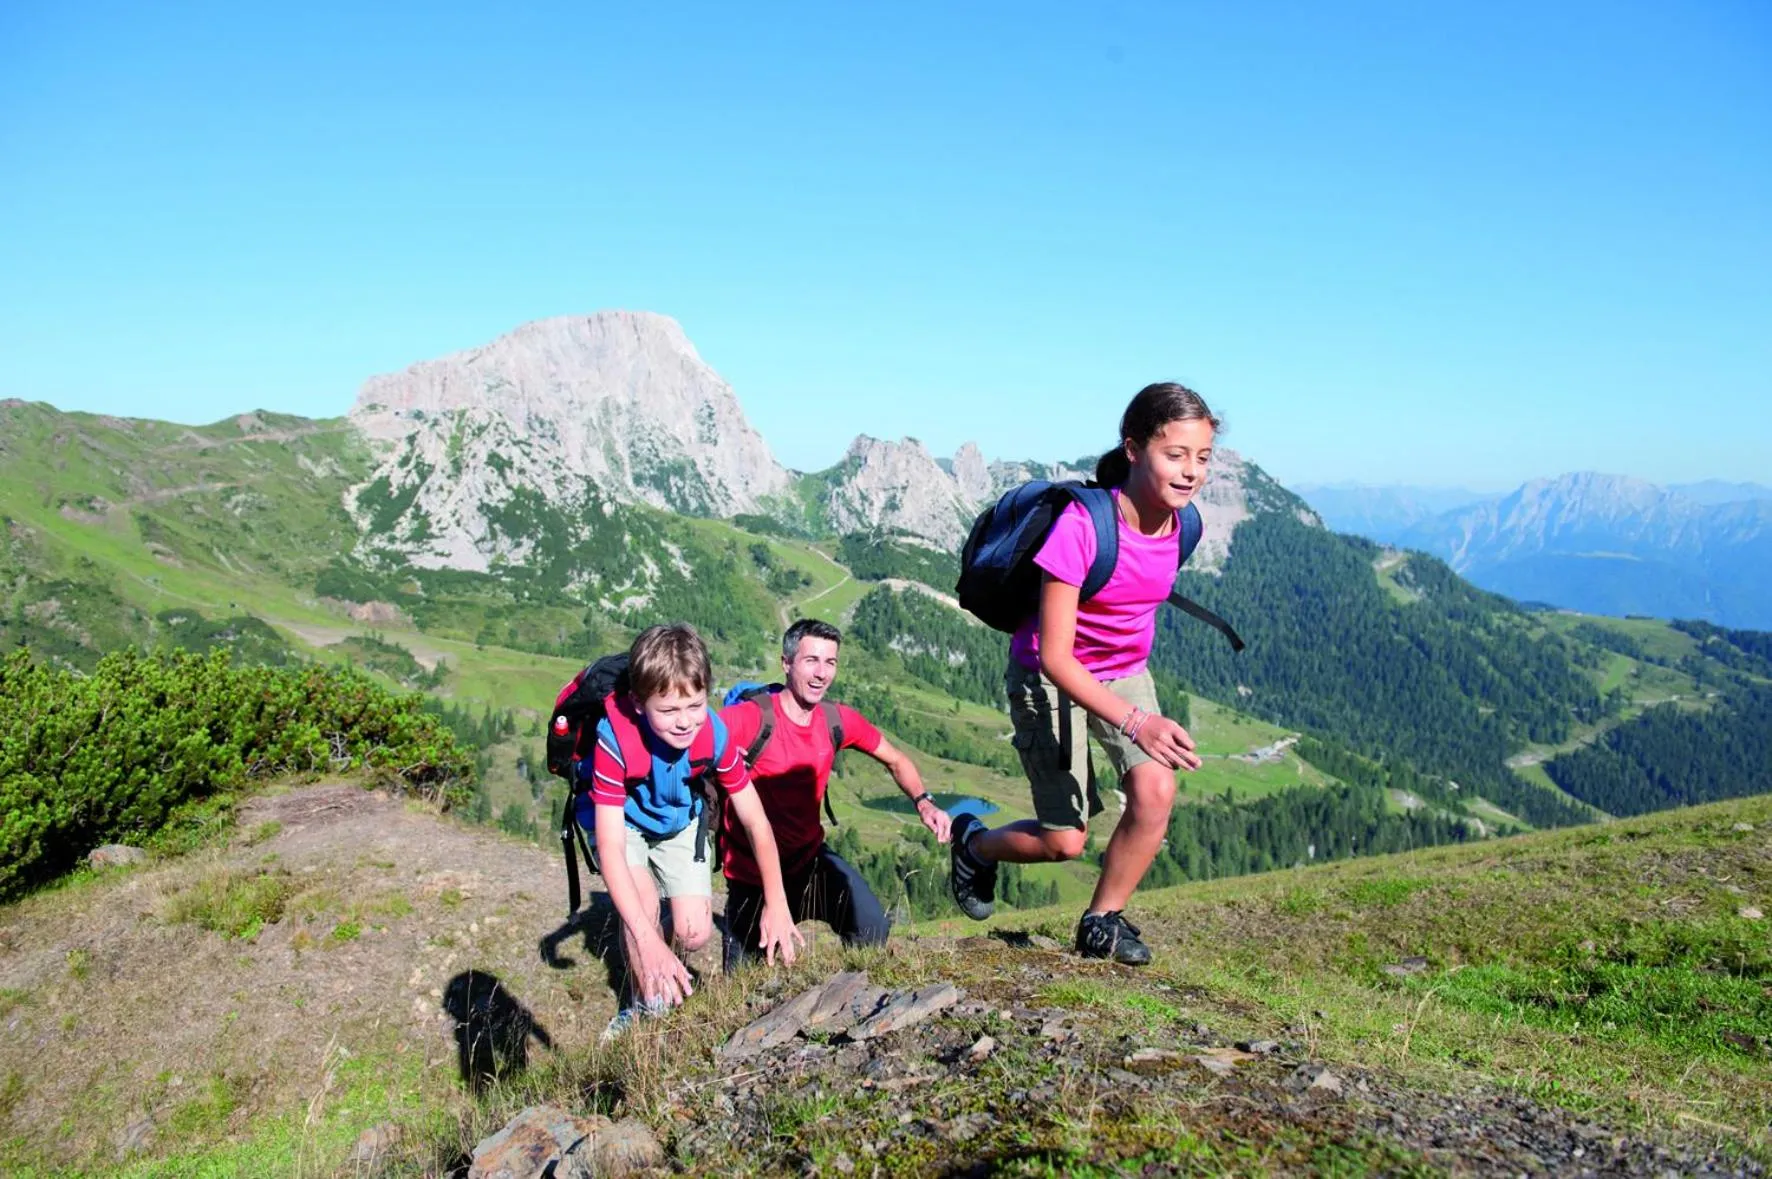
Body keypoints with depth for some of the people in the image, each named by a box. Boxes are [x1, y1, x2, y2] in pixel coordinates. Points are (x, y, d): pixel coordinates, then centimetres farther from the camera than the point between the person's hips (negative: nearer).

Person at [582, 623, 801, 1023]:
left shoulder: (715, 735, -30)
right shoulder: (615, 739, -39)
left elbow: (754, 820, -18)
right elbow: (610, 848, -40)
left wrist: (776, 905, -19)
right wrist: (648, 941, -45)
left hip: (678, 820, 3)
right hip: (622, 820, -2)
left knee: (695, 934, -7)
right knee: (642, 907, -26)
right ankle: (648, 1009, -1)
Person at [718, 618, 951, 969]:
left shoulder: (838, 720, -6)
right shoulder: (752, 717, -24)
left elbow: (895, 761, 9)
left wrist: (923, 802, -9)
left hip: (809, 858, 4)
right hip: (750, 871, -3)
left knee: (872, 930, -19)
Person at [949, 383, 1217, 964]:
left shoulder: (1181, 524, -14)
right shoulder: (1081, 525, -33)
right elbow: (1054, 656, -32)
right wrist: (1136, 722, -42)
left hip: (1125, 672, 5)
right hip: (1049, 676, -5)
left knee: (1155, 791, -19)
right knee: (1064, 842, -3)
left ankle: (1102, 921, 6)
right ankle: (974, 841, 31)